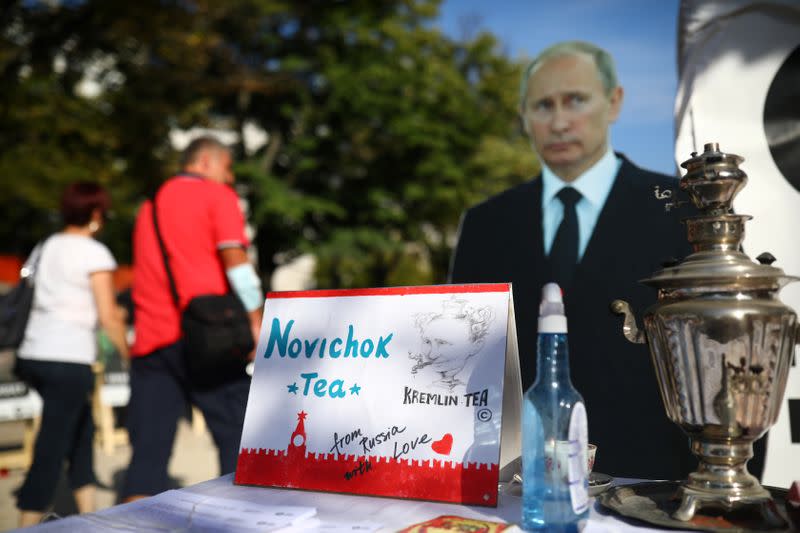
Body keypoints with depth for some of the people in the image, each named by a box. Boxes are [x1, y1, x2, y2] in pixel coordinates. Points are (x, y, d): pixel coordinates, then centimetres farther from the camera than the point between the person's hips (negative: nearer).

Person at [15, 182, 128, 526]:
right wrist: (129, 355, 2)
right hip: (68, 359, -8)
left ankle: (88, 515, 28)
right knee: (51, 449, -2)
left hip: (33, 353, 8)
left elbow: (44, 301, 13)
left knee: (81, 432, 19)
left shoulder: (47, 246, 13)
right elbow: (109, 318, -10)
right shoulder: (95, 253, -7)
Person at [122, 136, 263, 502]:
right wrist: (255, 319, -10)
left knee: (149, 452, 5)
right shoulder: (216, 195, 2)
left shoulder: (149, 206, 24)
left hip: (149, 339, 6)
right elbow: (234, 258, -11)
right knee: (238, 437, 3)